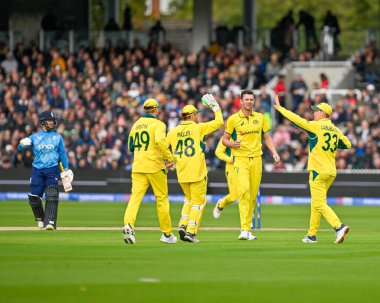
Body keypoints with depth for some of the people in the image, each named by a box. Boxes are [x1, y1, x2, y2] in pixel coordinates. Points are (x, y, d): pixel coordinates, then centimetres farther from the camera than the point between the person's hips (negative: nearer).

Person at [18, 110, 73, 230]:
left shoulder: (58, 137, 11)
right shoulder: (34, 137, 10)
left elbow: (63, 154, 12)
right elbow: (21, 148, 6)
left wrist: (66, 169, 1)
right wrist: (23, 144, -19)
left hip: (52, 170, -1)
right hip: (37, 170, 1)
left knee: (51, 197, -15)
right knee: (34, 197, 0)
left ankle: (50, 222, -18)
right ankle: (40, 218, 23)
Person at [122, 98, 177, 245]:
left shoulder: (136, 124, 13)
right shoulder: (158, 124, -6)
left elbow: (131, 147, 20)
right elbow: (160, 141, -25)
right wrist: (169, 158, -15)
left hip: (138, 166, 4)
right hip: (155, 166, -4)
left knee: (135, 196, -6)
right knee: (162, 198, 8)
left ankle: (128, 224, -32)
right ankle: (167, 233, 14)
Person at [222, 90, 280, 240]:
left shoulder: (260, 118, 11)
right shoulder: (233, 119, 1)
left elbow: (267, 137, 17)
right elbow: (225, 139, 7)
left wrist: (274, 152, 4)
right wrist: (232, 144, -15)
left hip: (256, 159, 4)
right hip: (241, 159, -4)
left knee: (253, 194, 5)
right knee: (244, 190, -20)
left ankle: (248, 228, 13)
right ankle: (244, 229, -25)